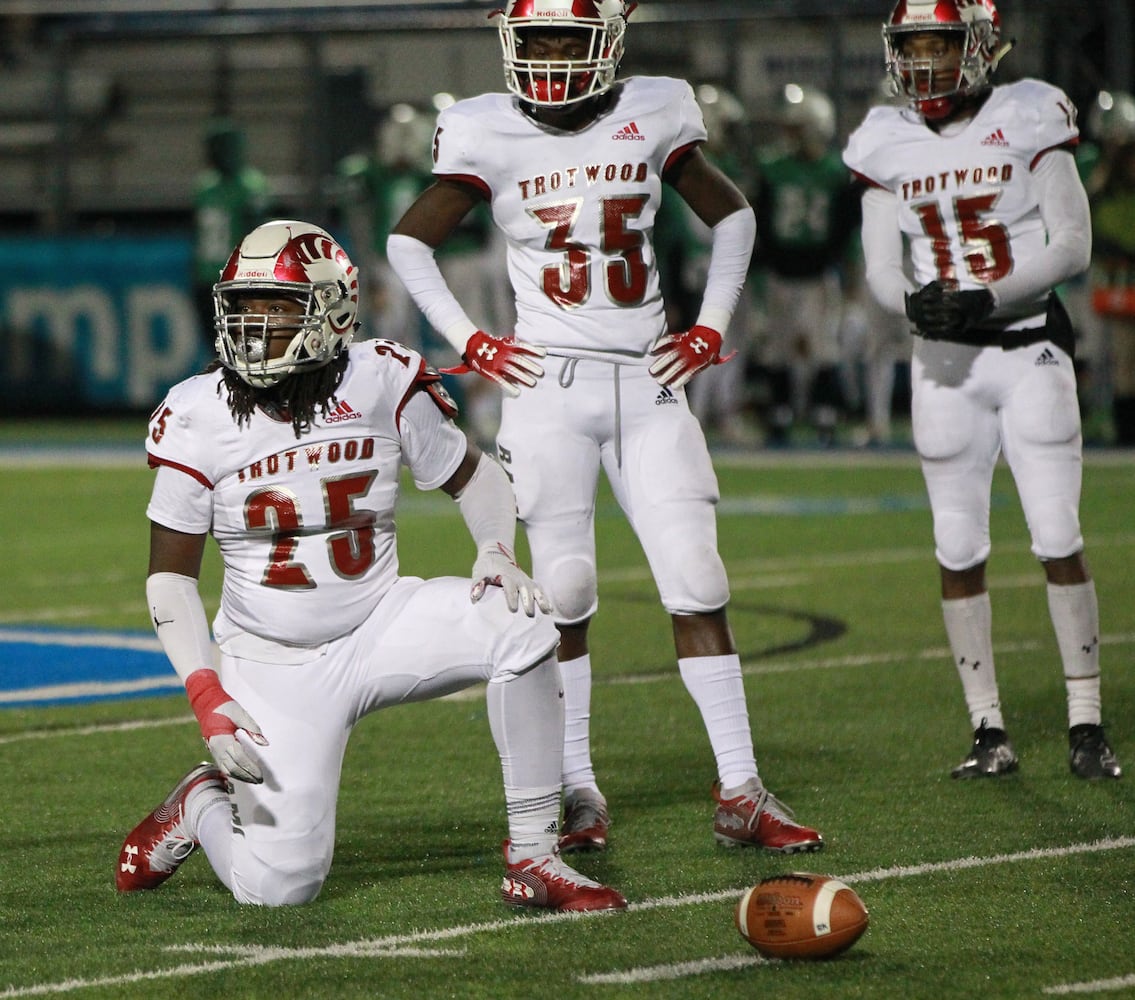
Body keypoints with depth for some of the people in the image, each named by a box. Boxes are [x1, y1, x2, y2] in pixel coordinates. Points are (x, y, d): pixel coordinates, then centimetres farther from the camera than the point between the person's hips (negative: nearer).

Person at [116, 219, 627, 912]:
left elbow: (474, 474, 8)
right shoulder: (201, 419, -10)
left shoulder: (382, 383, -9)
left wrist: (497, 555, -13)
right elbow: (171, 575, -4)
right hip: (273, 666, -2)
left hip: (378, 629, 2)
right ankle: (201, 806, 27)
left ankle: (533, 859, -15)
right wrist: (208, 700, -15)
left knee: (522, 628, -26)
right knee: (278, 887, -11)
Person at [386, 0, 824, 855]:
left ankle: (740, 793, -2)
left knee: (697, 581, -4)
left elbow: (732, 215, 16)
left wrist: (711, 329, 7)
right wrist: (467, 341, 1)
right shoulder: (491, 137, 0)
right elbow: (409, 241, 9)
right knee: (563, 590, -1)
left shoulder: (652, 120, 3)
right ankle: (578, 791, 10)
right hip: (548, 382, -1)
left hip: (647, 382, 1)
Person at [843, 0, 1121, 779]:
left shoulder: (1028, 121, -4)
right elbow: (881, 267, 5)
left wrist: (989, 298, -19)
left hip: (1031, 348, -3)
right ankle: (990, 730, 9)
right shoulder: (887, 144, 5)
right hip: (944, 362, 3)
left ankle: (1087, 723, 3)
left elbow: (1073, 243, -7)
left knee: (1059, 539, -5)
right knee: (959, 549, 2)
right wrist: (914, 300, -18)